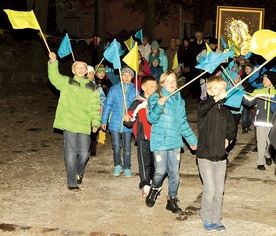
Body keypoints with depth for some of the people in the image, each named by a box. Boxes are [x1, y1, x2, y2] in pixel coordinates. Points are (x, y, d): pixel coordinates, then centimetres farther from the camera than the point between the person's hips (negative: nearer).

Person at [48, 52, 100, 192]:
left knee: (84, 153, 4)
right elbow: (54, 77, -8)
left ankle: (79, 173, 35)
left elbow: (95, 107, 11)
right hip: (69, 124, -2)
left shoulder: (92, 88, 13)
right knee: (71, 153, -3)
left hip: (84, 125, 2)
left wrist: (95, 123, 2)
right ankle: (71, 183, 7)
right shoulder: (66, 83, 8)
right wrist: (53, 62, -21)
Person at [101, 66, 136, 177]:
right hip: (115, 122, 0)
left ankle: (127, 168, 22)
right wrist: (104, 121, 3)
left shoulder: (135, 90, 2)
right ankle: (117, 166, 26)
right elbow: (108, 105, 4)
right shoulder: (114, 89, 0)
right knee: (116, 146, 7)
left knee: (127, 147, 8)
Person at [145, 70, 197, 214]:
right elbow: (151, 118, -14)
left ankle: (172, 200, 20)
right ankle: (155, 189, 25)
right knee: (161, 171, -6)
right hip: (159, 141, -4)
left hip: (175, 141, 5)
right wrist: (159, 105, -30)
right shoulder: (155, 98, -4)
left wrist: (192, 139, 22)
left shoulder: (179, 100, 12)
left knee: (174, 172, 6)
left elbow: (183, 122, 20)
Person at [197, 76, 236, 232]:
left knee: (219, 191, 8)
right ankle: (206, 218, 15)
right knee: (210, 189, -7)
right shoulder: (206, 106, -8)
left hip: (221, 156, 5)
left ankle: (216, 219, 24)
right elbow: (202, 108, -35)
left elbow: (231, 129, 23)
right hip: (205, 156, -5)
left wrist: (228, 139, 4)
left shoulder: (226, 111, 8)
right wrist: (215, 98, -52)